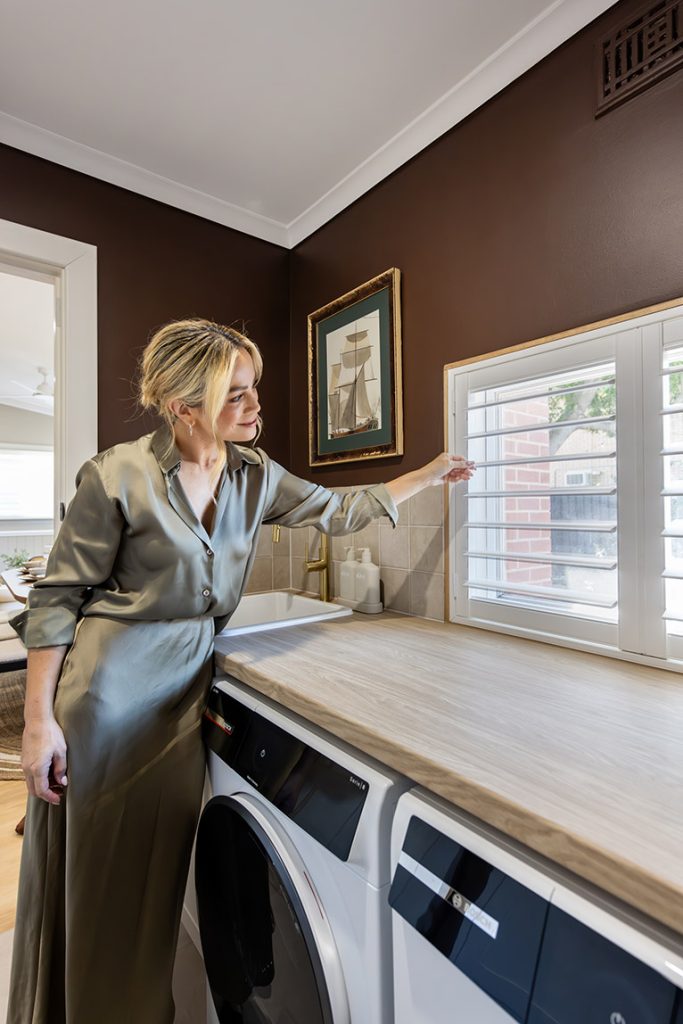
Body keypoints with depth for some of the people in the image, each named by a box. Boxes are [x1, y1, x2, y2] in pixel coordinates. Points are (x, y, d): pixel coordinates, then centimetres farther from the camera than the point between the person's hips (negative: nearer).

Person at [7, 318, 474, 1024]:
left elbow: (337, 512, 8)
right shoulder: (118, 477, -15)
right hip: (107, 691, -4)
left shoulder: (254, 475, 0)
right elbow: (57, 599, -9)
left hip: (187, 687, 5)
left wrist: (428, 475, 10)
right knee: (91, 874, 11)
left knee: (162, 867, 18)